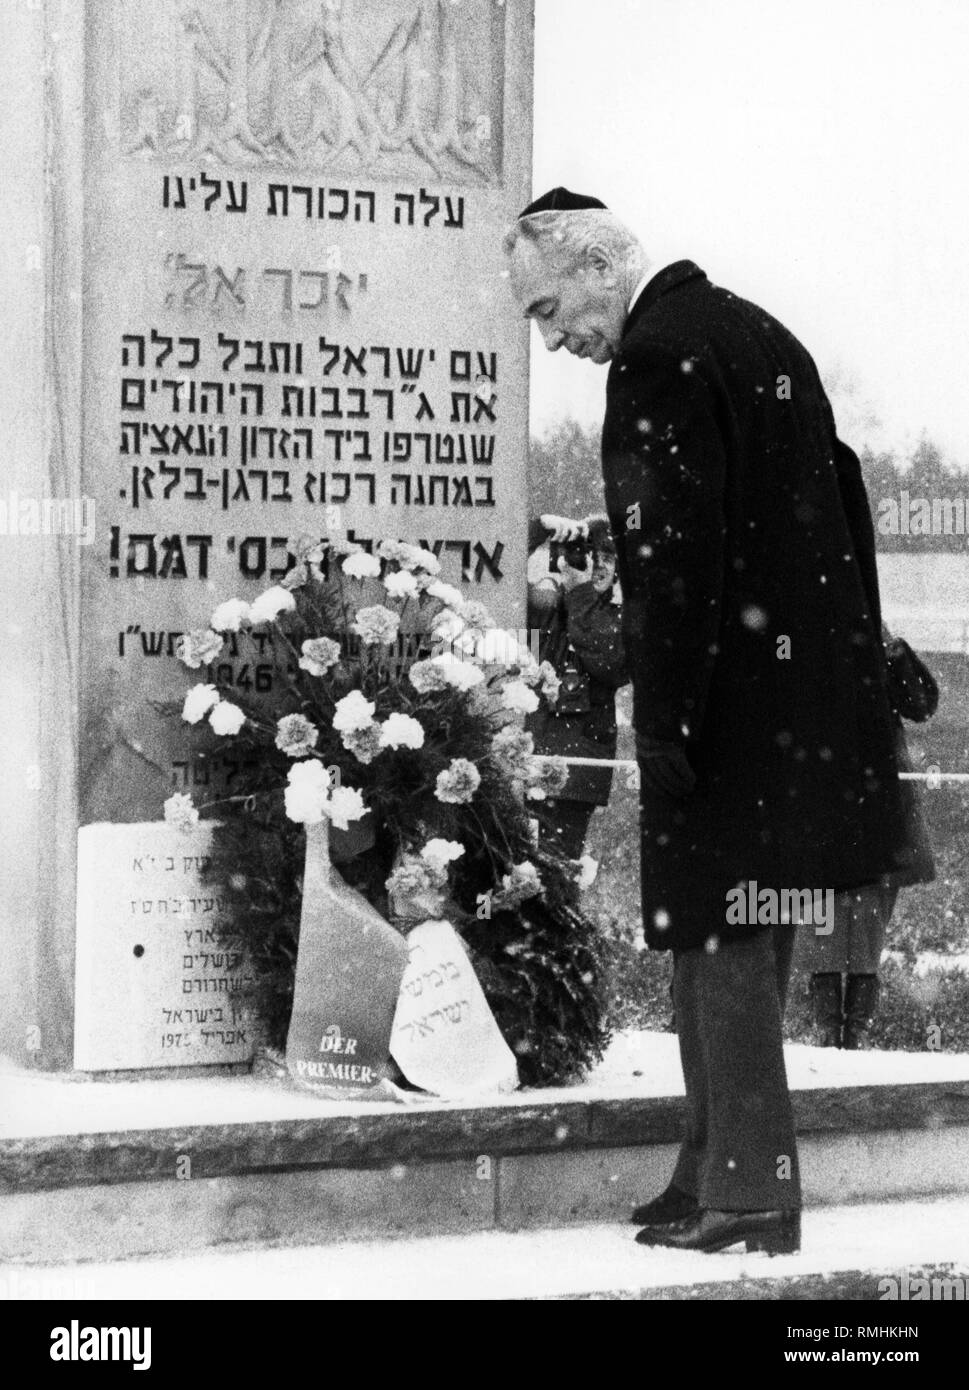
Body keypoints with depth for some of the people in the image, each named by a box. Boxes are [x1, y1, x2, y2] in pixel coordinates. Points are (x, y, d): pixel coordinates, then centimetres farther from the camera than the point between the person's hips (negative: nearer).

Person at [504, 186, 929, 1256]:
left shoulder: (658, 359, -13)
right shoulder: (762, 336, 16)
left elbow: (672, 558, -19)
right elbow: (842, 500, 20)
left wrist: (662, 732, -18)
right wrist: (856, 664, 23)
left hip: (730, 713, -9)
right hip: (812, 706, 9)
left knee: (720, 942, -4)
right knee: (743, 942, 14)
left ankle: (749, 1196, -2)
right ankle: (719, 1171, 20)